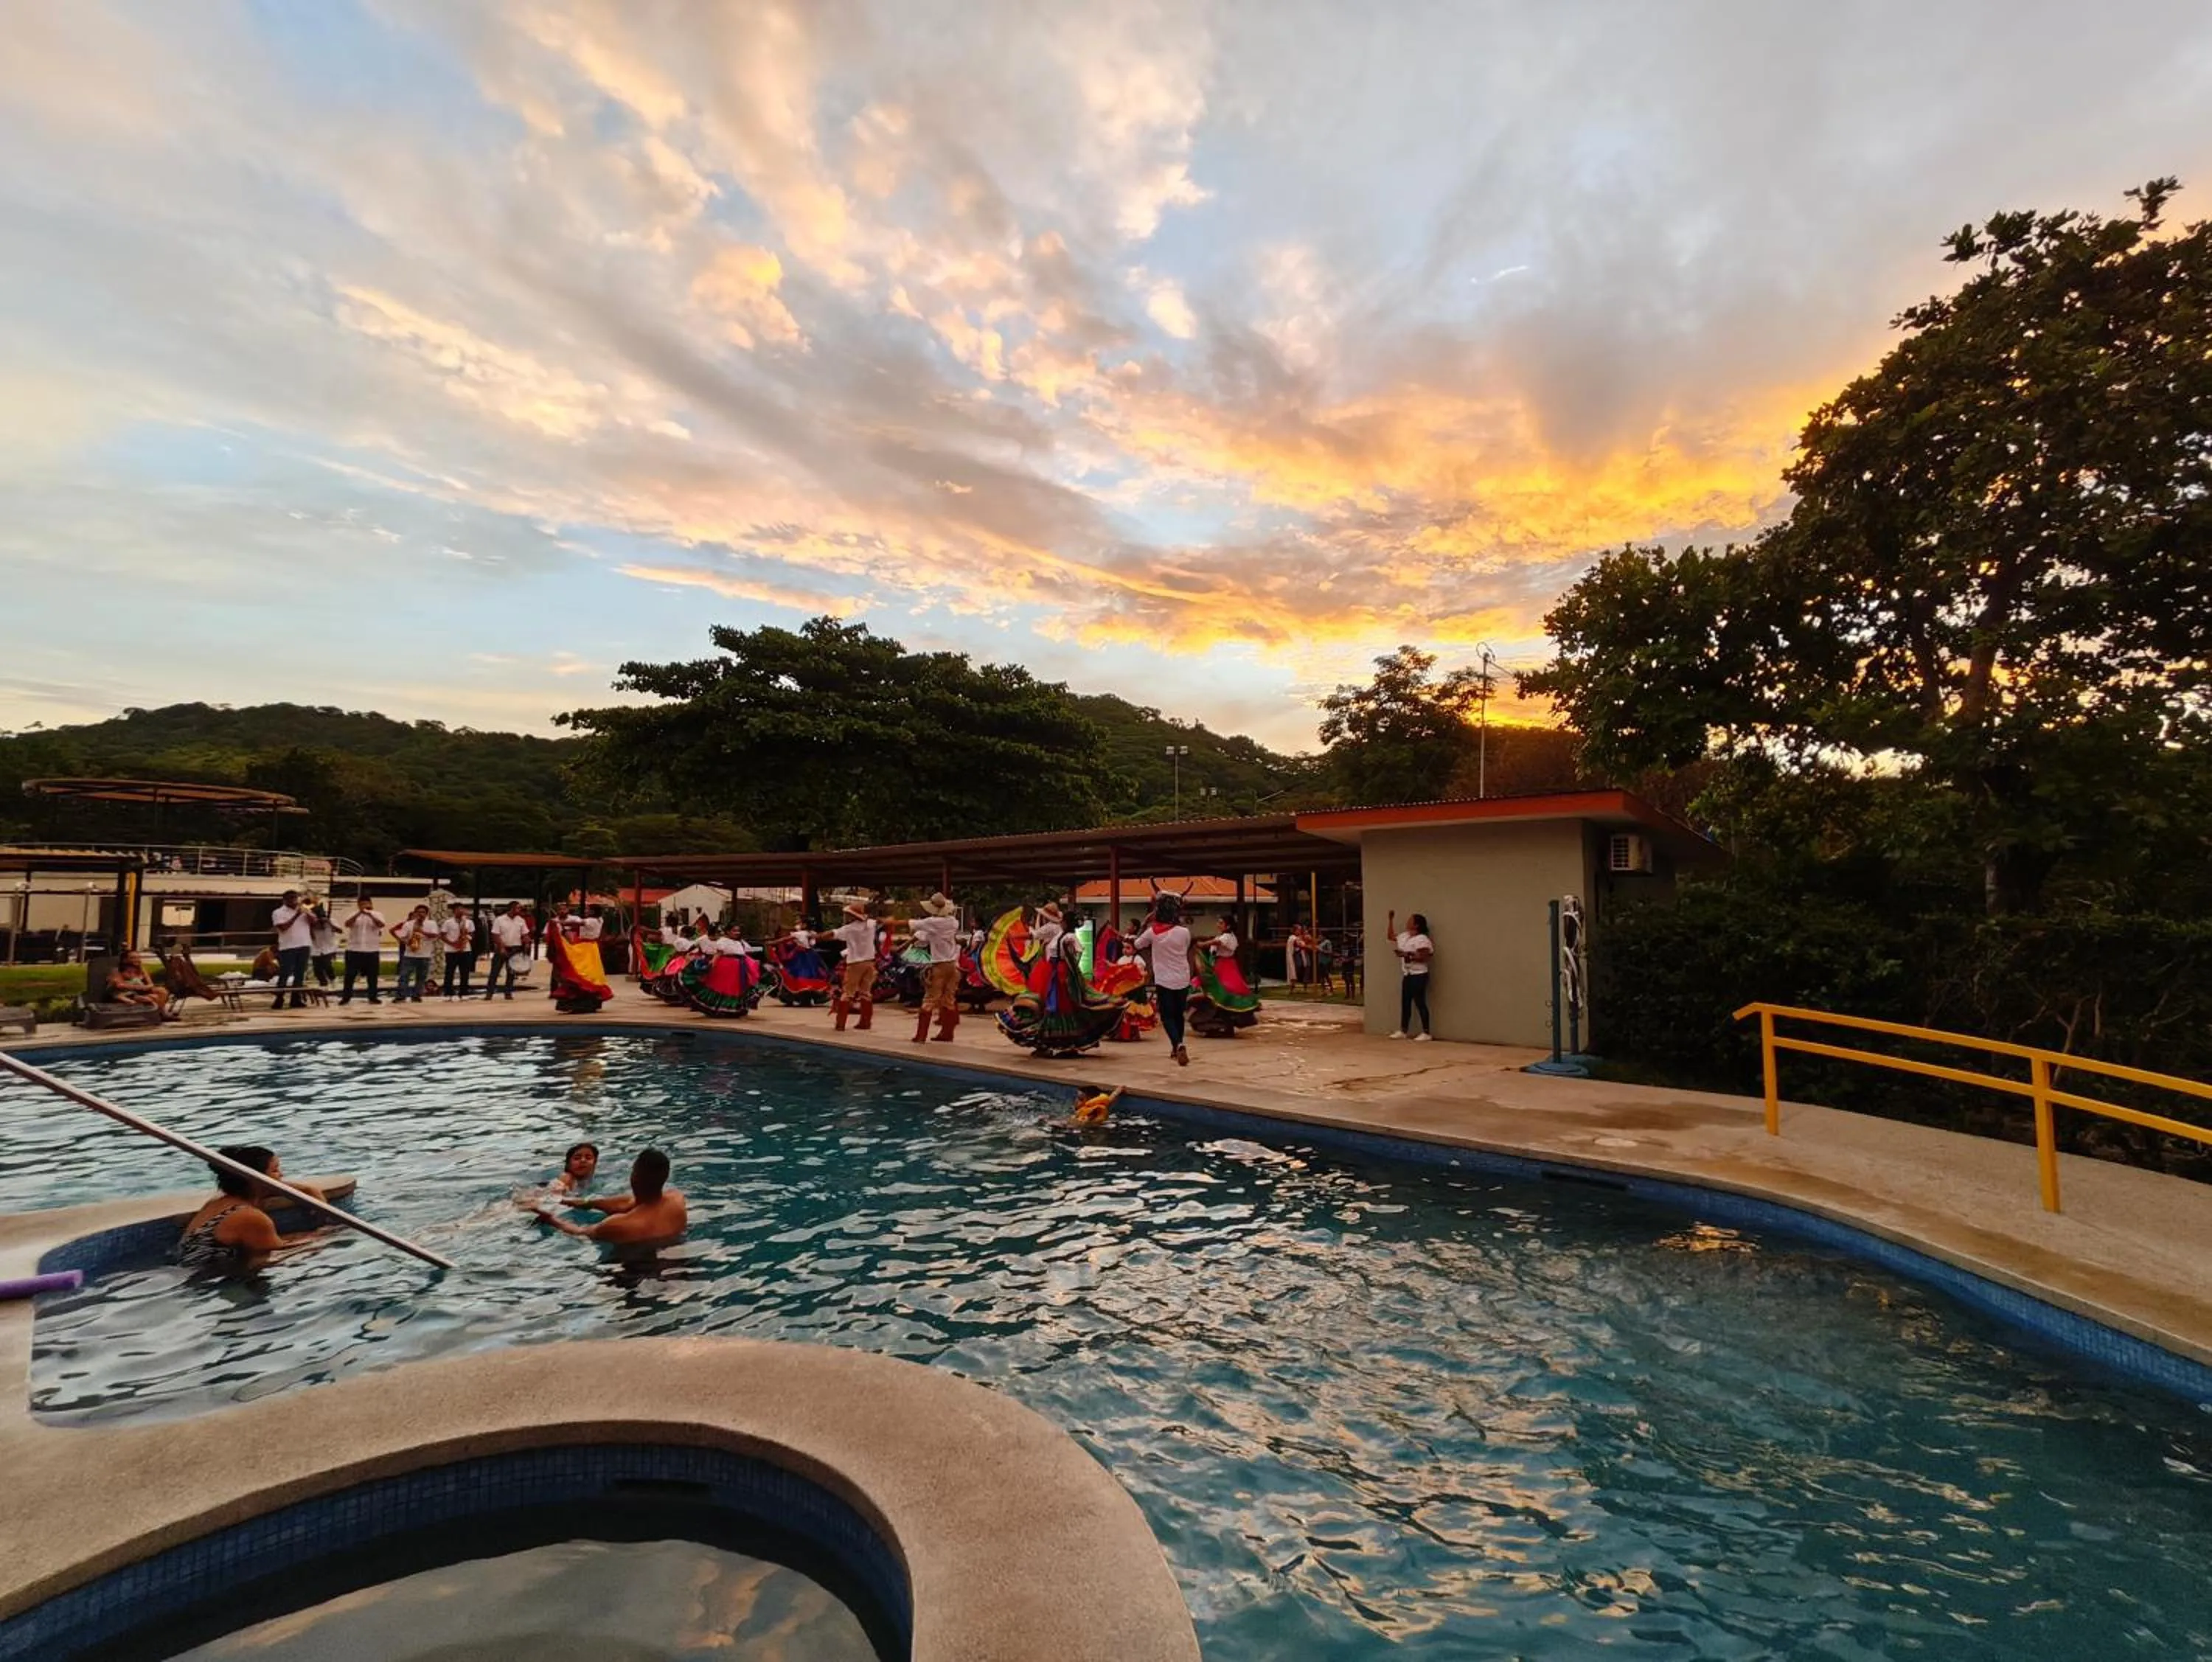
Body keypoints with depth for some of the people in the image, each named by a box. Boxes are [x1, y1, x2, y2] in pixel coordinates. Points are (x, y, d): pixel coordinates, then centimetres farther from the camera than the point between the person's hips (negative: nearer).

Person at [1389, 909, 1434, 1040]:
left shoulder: (1422, 939, -14)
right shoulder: (1404, 936, 12)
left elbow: (1424, 957, -20)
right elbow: (1391, 936, 26)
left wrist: (1408, 955, -25)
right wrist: (1391, 920, 18)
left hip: (1418, 975, -9)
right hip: (1407, 975, 9)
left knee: (1420, 1004, -6)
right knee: (1405, 1003, 11)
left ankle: (1426, 1033, 0)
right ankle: (1402, 1031, 17)